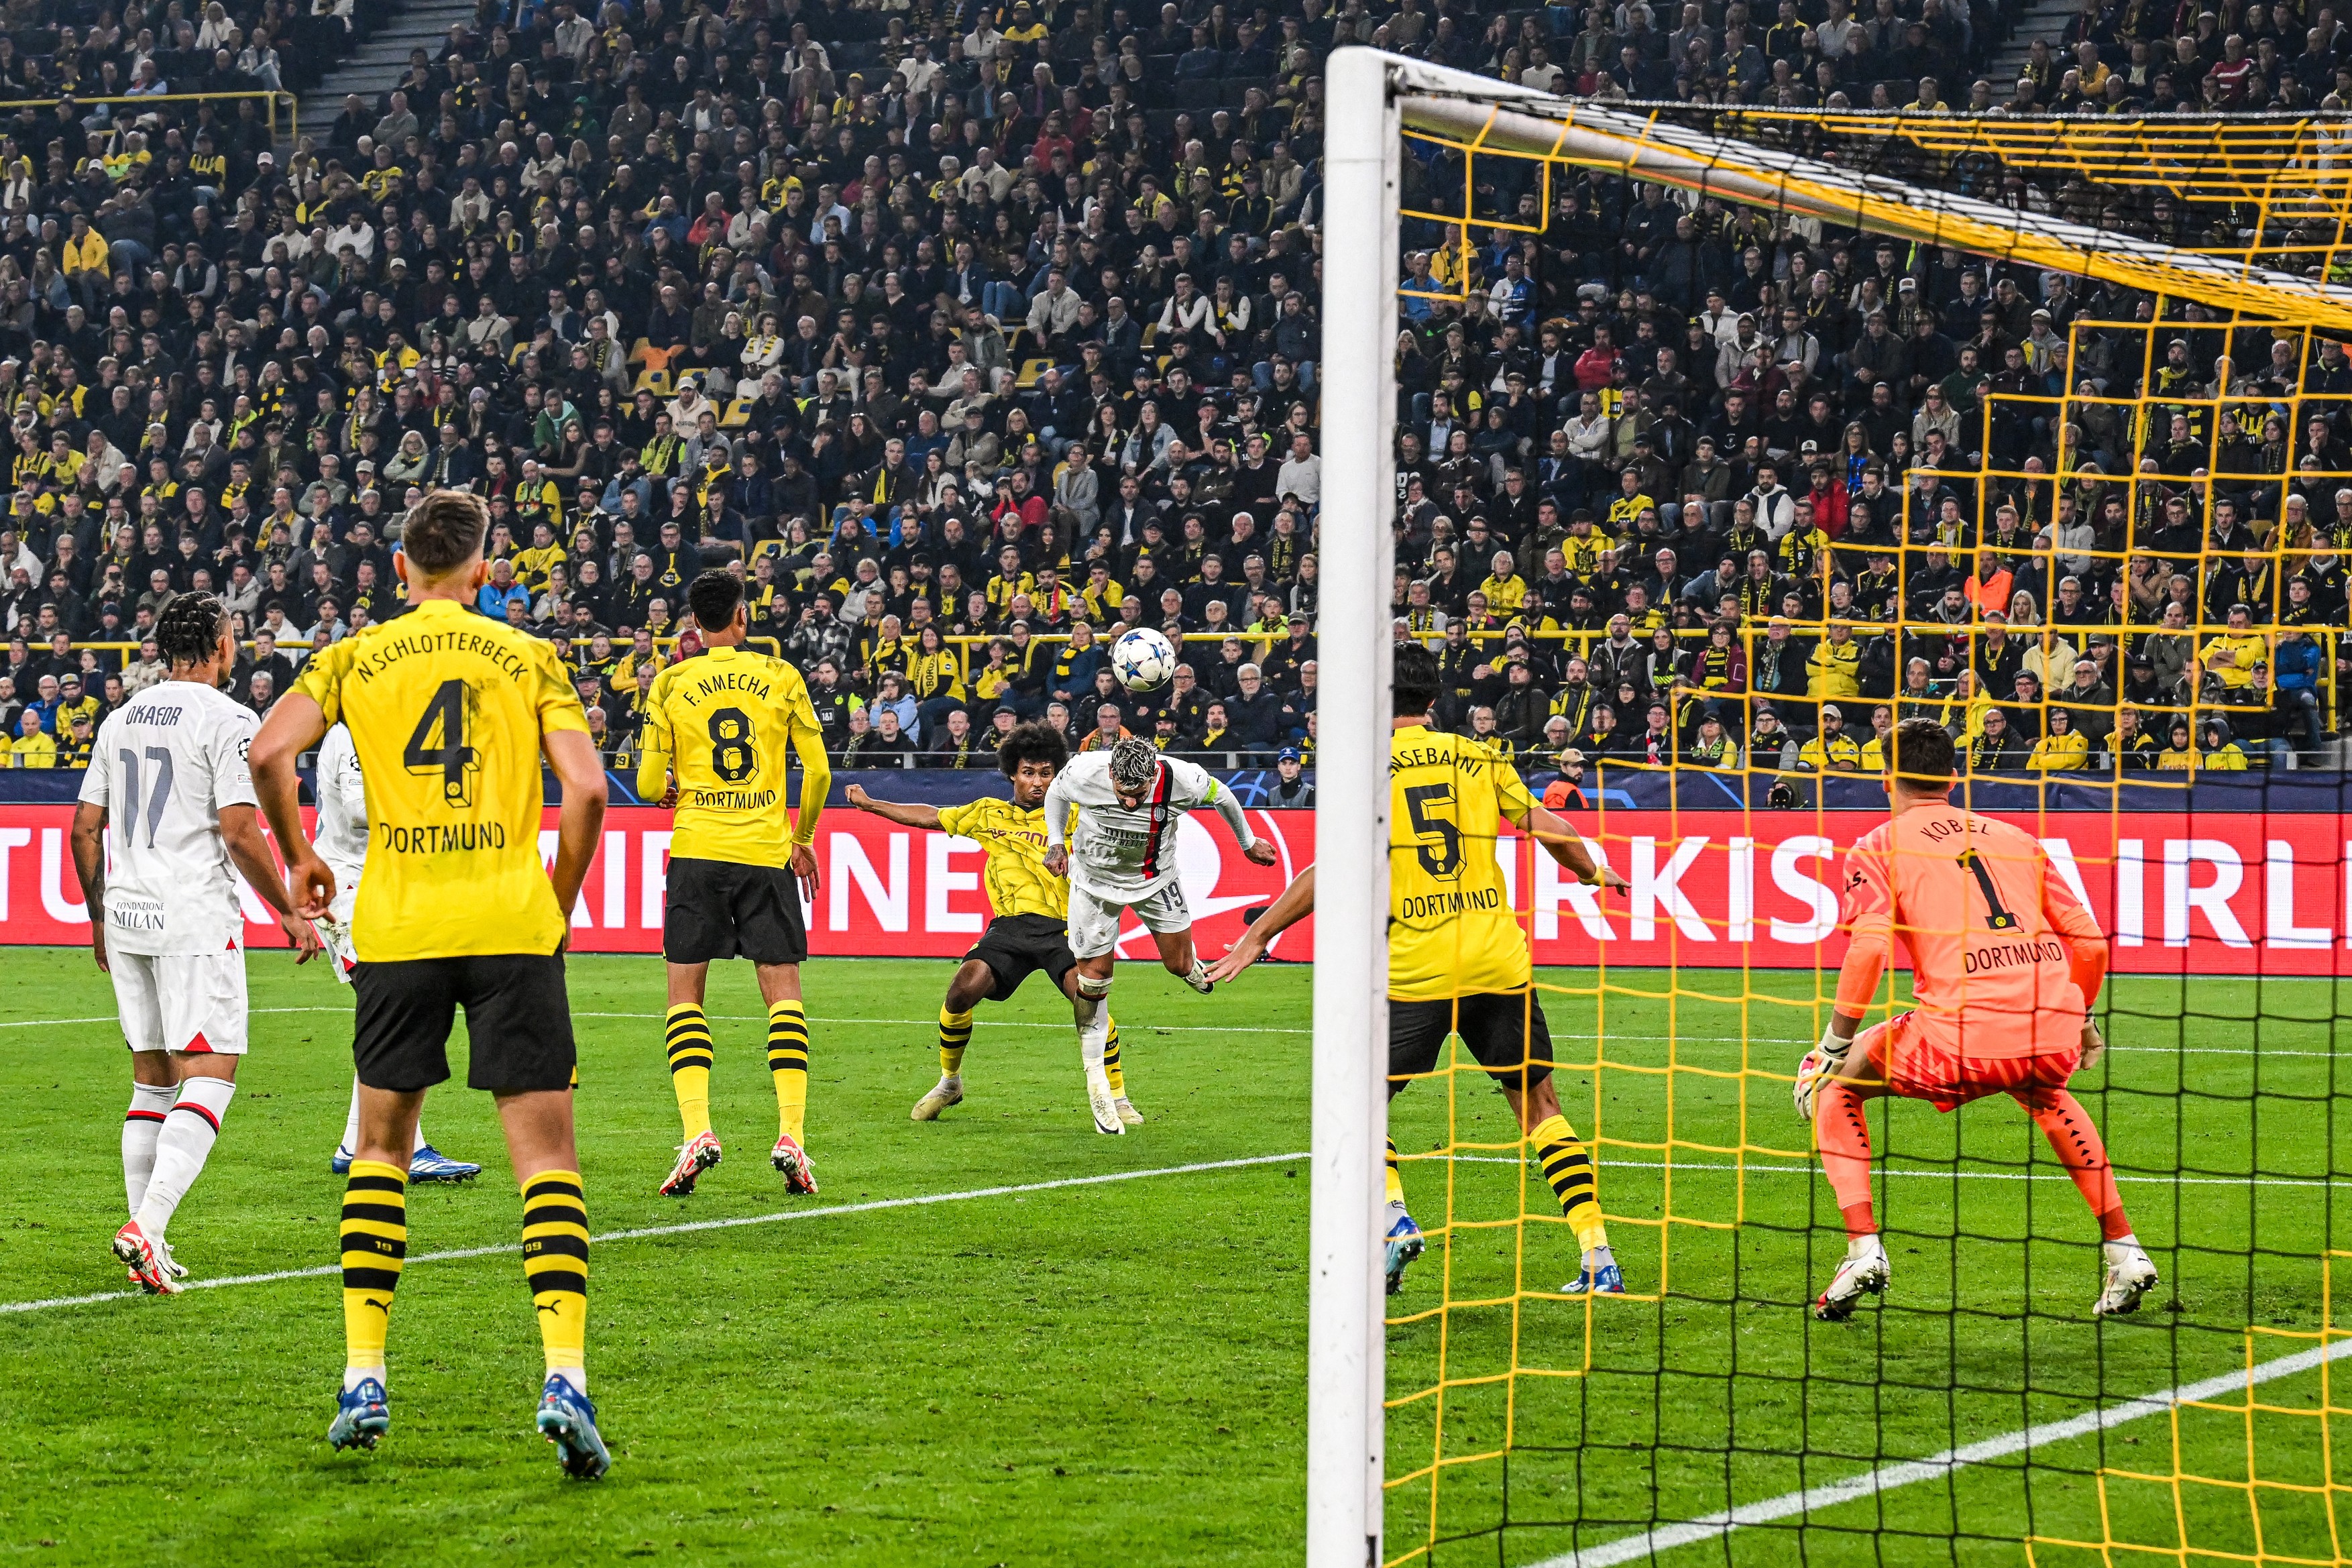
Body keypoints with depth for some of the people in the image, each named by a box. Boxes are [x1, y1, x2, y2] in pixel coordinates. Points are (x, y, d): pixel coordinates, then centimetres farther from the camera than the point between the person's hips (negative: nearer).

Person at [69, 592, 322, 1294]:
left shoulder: (122, 718, 13)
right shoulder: (225, 719, -9)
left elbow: (85, 828, 15)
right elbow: (239, 833, -15)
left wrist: (99, 915, 25)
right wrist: (292, 913, -6)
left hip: (126, 918, 7)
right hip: (195, 919, -7)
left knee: (152, 1078, 13)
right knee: (211, 1075, -7)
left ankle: (149, 1251, 11)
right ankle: (146, 1228, -22)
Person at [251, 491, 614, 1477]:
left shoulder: (354, 658, 8)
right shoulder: (530, 659, 7)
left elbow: (270, 750, -5)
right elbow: (585, 788, -3)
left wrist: (298, 858, 11)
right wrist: (560, 905, 10)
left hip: (397, 926, 1)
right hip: (513, 927, -1)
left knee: (381, 1143, 16)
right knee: (546, 1151, -1)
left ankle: (363, 1377, 13)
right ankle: (564, 1376, -15)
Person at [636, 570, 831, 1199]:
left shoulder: (670, 683, 3)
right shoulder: (780, 676, 4)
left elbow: (649, 783, 1)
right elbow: (817, 769, 3)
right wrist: (803, 839, 18)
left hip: (697, 850, 0)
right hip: (767, 851, 1)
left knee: (685, 992, 5)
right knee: (783, 989, 5)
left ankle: (697, 1130, -11)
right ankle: (791, 1135, -6)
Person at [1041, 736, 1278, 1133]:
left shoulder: (1181, 780, -31)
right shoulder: (1084, 772, -30)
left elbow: (1221, 796, -6)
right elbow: (1056, 792, -3)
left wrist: (1248, 843, 9)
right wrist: (1056, 842, -8)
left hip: (1155, 876, 1)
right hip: (1095, 876, 0)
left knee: (1180, 965, 0)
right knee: (1094, 976, -2)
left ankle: (1194, 969, 41)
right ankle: (1096, 1081, 9)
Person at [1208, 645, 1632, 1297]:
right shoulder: (1478, 758, 8)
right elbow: (1547, 828, 15)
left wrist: (1258, 935, -7)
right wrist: (1594, 873, 35)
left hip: (1415, 971, -3)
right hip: (1500, 963, 3)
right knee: (1540, 1108, 13)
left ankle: (1394, 1217, -13)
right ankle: (1600, 1260, 6)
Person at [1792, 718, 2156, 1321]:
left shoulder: (1878, 848, 11)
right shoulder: (2015, 839, 23)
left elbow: (1869, 947, -6)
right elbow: (2090, 943, 20)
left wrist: (1835, 1043, 3)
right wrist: (2079, 1021, 36)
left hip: (1963, 1032, -4)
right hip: (2054, 1023, 4)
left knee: (1836, 1088, 19)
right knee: (2045, 1094, 39)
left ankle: (1863, 1249, 3)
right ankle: (2125, 1252, 31)